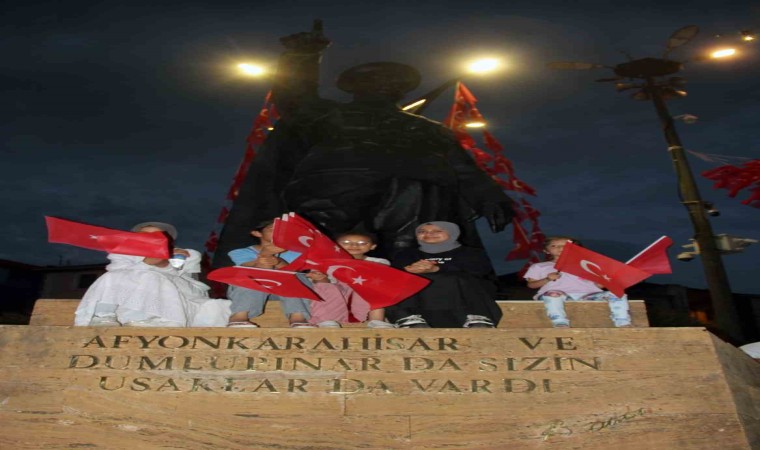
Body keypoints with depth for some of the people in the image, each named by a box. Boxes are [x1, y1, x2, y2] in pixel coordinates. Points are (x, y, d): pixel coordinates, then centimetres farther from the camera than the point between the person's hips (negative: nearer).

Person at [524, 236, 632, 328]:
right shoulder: (539, 267, 22)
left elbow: (599, 285, 19)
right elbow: (531, 285, 12)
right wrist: (547, 279, -5)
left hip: (587, 295, 3)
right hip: (559, 294, -2)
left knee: (615, 294, -19)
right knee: (552, 295, -40)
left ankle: (623, 325, -28)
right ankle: (561, 325, -50)